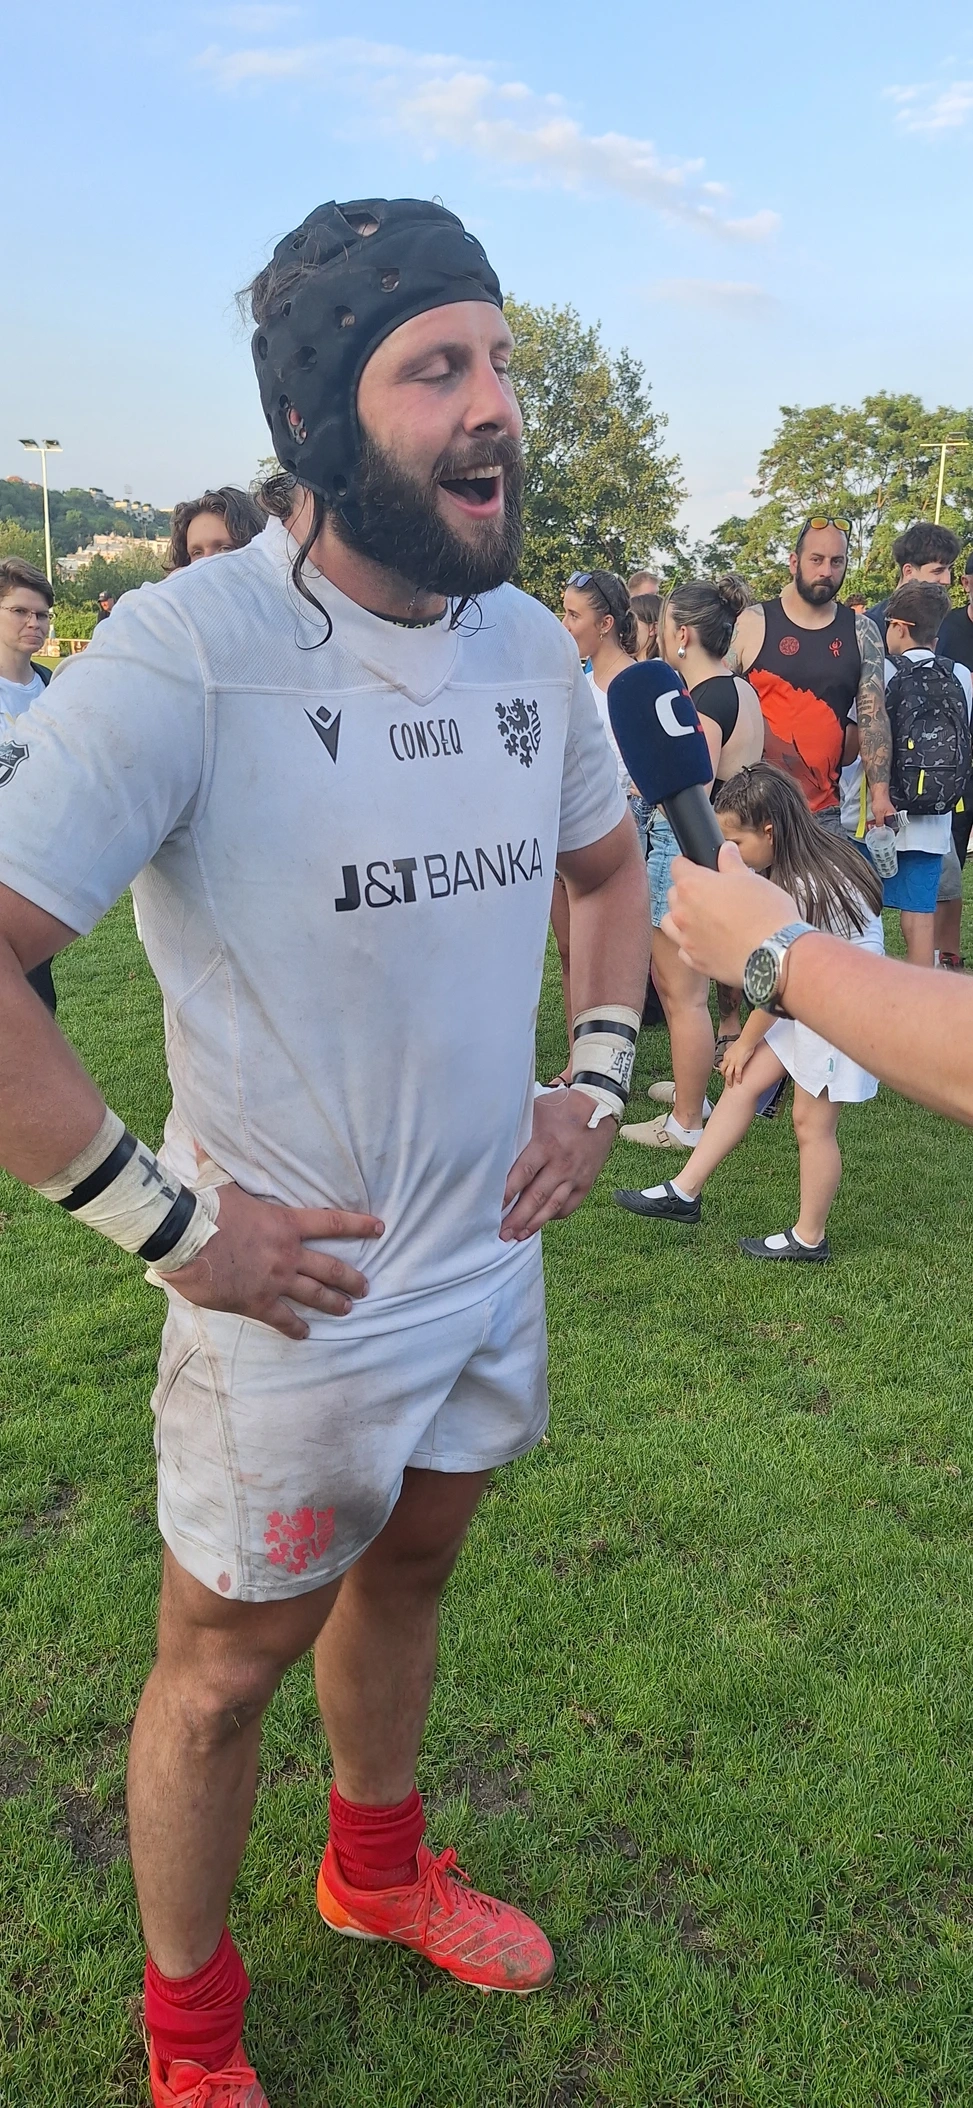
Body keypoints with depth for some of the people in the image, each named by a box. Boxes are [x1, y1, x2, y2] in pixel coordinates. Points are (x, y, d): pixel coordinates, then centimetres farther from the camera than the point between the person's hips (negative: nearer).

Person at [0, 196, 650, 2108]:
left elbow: (608, 865, 17)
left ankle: (380, 1871, 56)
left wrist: (597, 1082, 4)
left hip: (494, 1260, 6)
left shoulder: (530, 644, -1)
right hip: (298, 1300, -6)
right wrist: (168, 1222, -23)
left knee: (407, 1569, 27)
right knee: (227, 1668, 14)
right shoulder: (187, 650, -22)